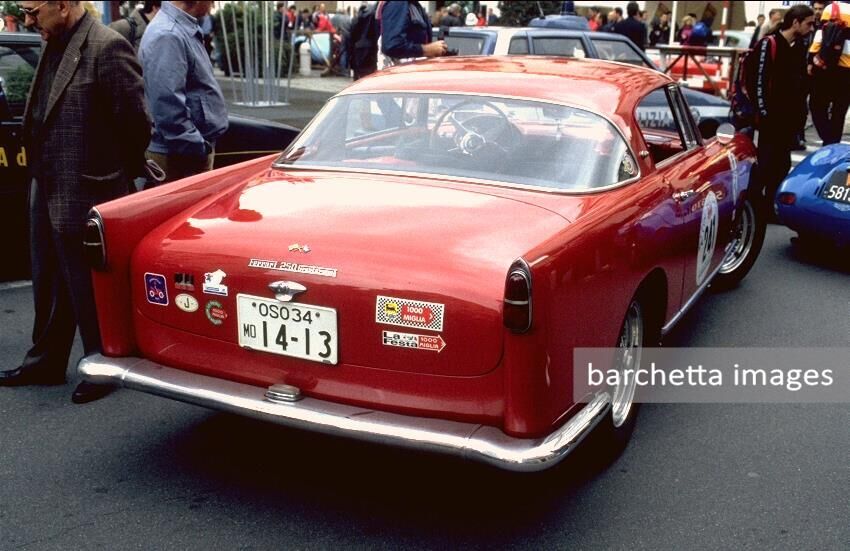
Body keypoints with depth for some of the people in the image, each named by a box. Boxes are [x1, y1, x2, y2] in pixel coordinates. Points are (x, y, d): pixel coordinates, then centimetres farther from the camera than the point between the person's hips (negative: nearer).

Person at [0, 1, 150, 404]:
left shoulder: (107, 48, -17)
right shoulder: (53, 46, 9)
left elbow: (136, 122, -16)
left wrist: (121, 174, -2)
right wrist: (41, 175, 12)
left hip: (85, 196, -9)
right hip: (46, 190, 9)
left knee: (87, 287, 5)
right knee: (48, 284, 19)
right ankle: (46, 362, 35)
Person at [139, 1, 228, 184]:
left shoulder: (186, 29, 11)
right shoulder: (167, 36, -20)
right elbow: (169, 109, -25)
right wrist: (201, 150, -20)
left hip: (193, 152, 9)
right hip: (180, 158, -9)